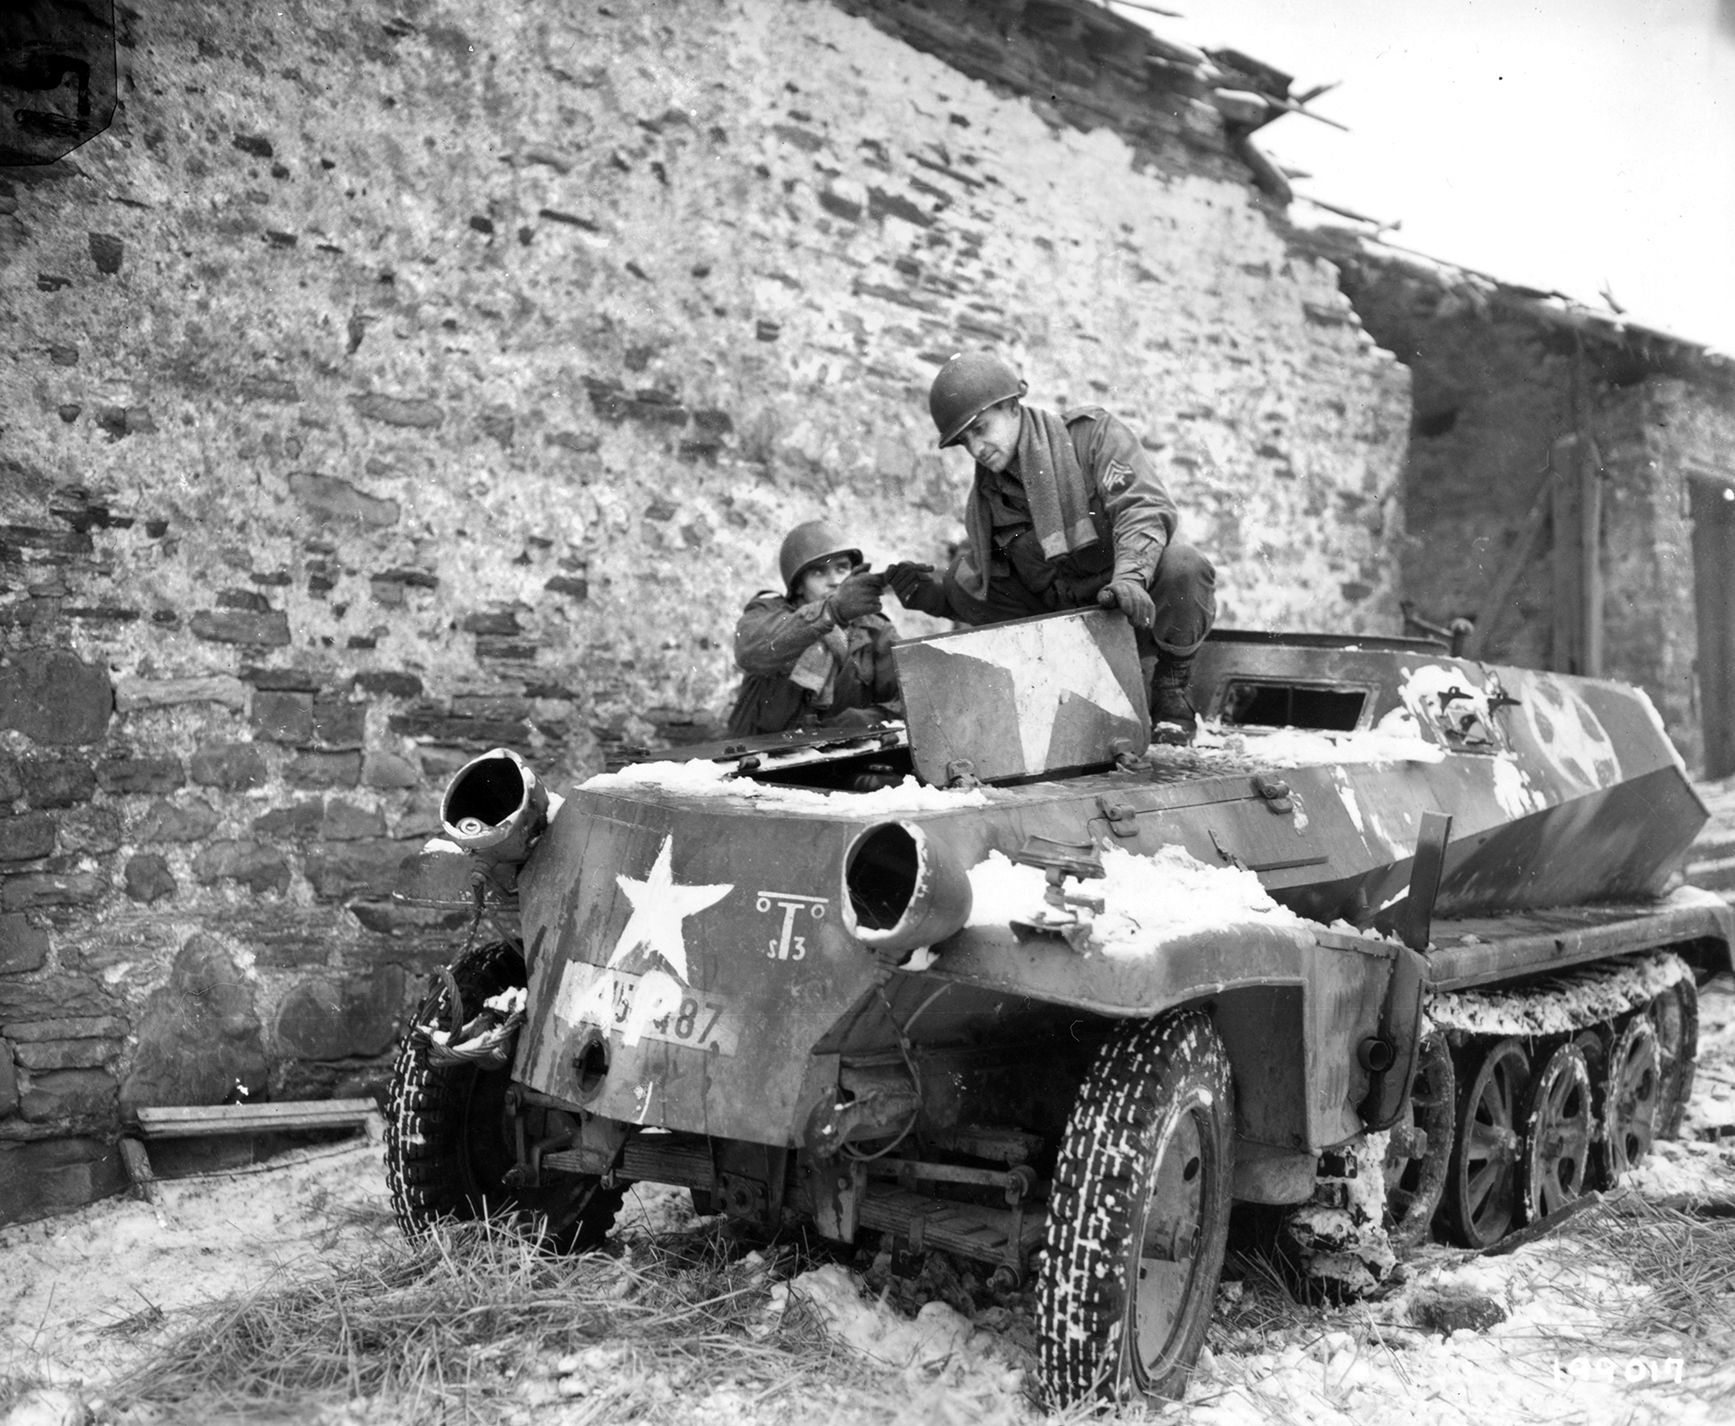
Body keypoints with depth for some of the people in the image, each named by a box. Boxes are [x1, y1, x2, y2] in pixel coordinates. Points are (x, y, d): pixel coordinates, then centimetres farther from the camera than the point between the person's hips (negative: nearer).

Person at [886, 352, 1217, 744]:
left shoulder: (1092, 434, -7)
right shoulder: (983, 504, 7)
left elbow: (1145, 505, -21)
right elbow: (975, 600, 11)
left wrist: (1130, 575, -40)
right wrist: (928, 592, -11)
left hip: (1139, 608, -5)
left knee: (1184, 567, -38)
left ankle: (1171, 690, -8)